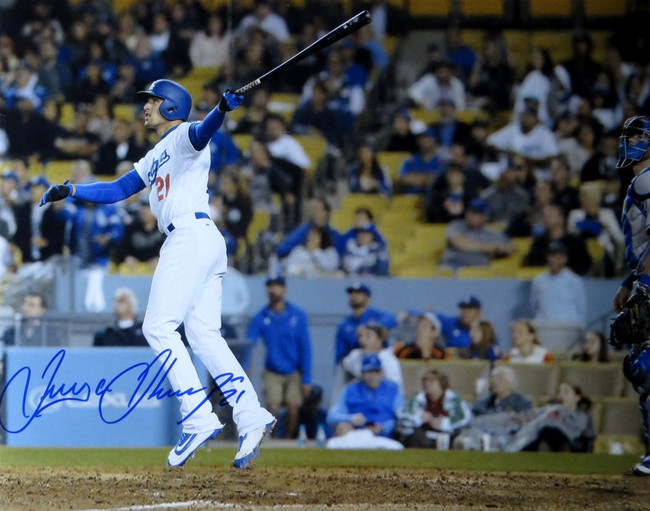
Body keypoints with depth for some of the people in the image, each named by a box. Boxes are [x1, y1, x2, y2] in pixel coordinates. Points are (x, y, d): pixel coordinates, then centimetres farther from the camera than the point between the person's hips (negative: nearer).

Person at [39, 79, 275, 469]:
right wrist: (70, 191, 24)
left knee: (160, 327, -12)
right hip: (208, 244, 9)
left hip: (191, 235, -9)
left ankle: (199, 417, -19)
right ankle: (251, 416, -8)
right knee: (204, 334, 1)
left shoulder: (182, 137, 0)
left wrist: (222, 109, -44)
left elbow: (201, 132, -23)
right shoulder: (156, 158, 29)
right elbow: (118, 190, 32)